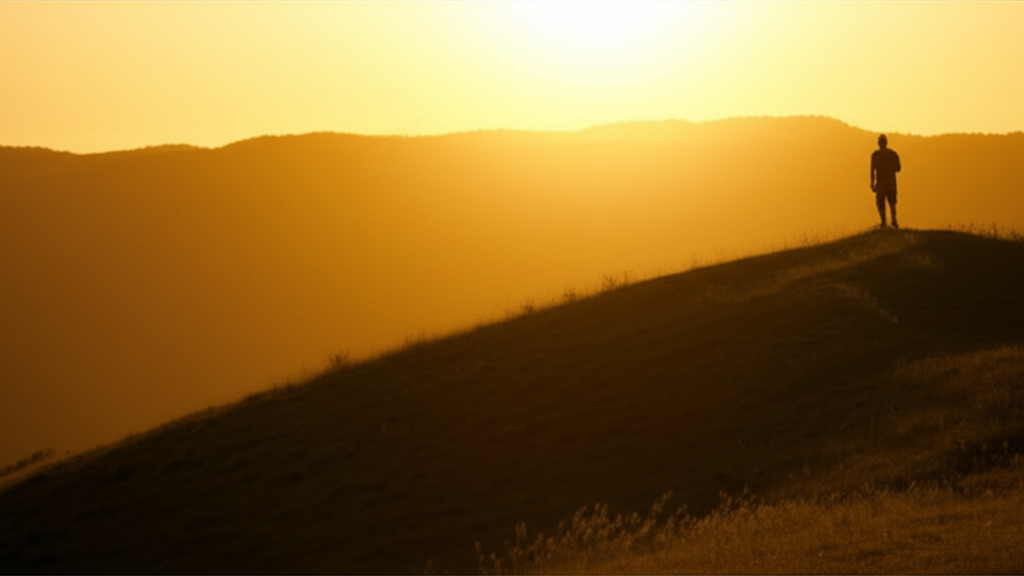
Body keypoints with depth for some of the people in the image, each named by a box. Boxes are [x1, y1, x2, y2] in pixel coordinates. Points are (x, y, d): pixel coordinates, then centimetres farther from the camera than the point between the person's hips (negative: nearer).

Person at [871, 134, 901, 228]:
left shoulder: (875, 154, -5)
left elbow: (872, 170, -11)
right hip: (891, 181, 2)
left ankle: (883, 223, -2)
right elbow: (898, 168, 5)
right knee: (892, 203, 17)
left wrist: (872, 183, -9)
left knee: (881, 204, 4)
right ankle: (894, 221, 2)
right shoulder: (893, 153, 2)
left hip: (880, 182, -2)